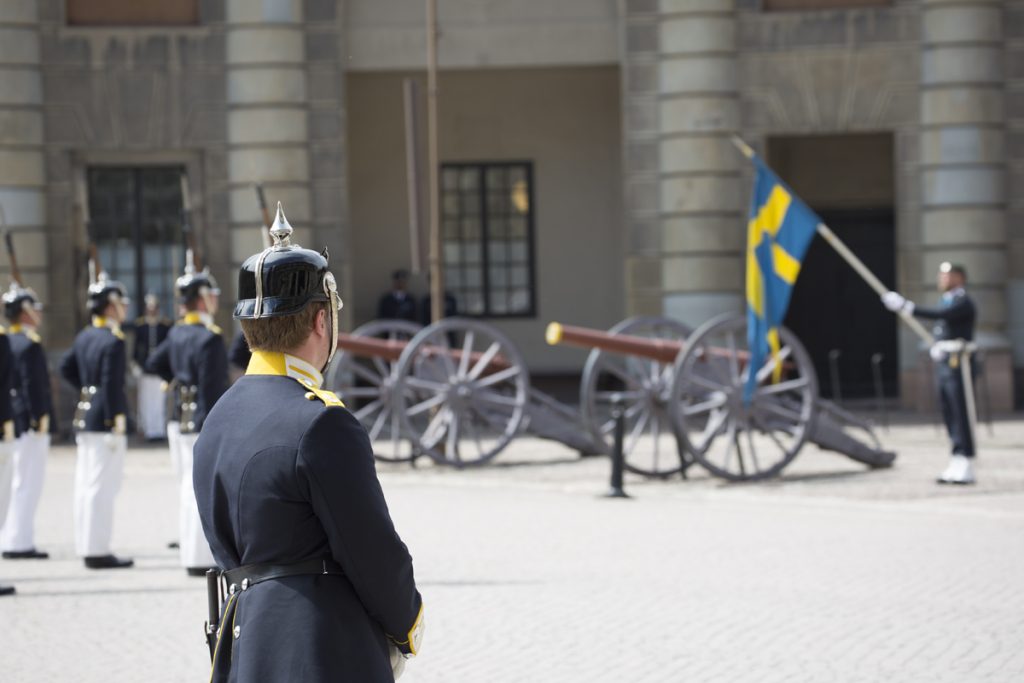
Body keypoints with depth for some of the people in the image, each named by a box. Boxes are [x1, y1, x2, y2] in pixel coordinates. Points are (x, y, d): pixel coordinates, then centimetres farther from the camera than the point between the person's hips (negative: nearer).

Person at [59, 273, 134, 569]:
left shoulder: (84, 337, 11)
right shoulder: (114, 341, -15)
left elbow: (66, 369, 20)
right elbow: (112, 384, -20)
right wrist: (118, 422, -19)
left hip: (84, 416, 9)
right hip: (105, 419, -9)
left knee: (85, 484, 11)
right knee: (103, 485, -7)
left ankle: (86, 547, 17)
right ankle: (98, 551, -6)